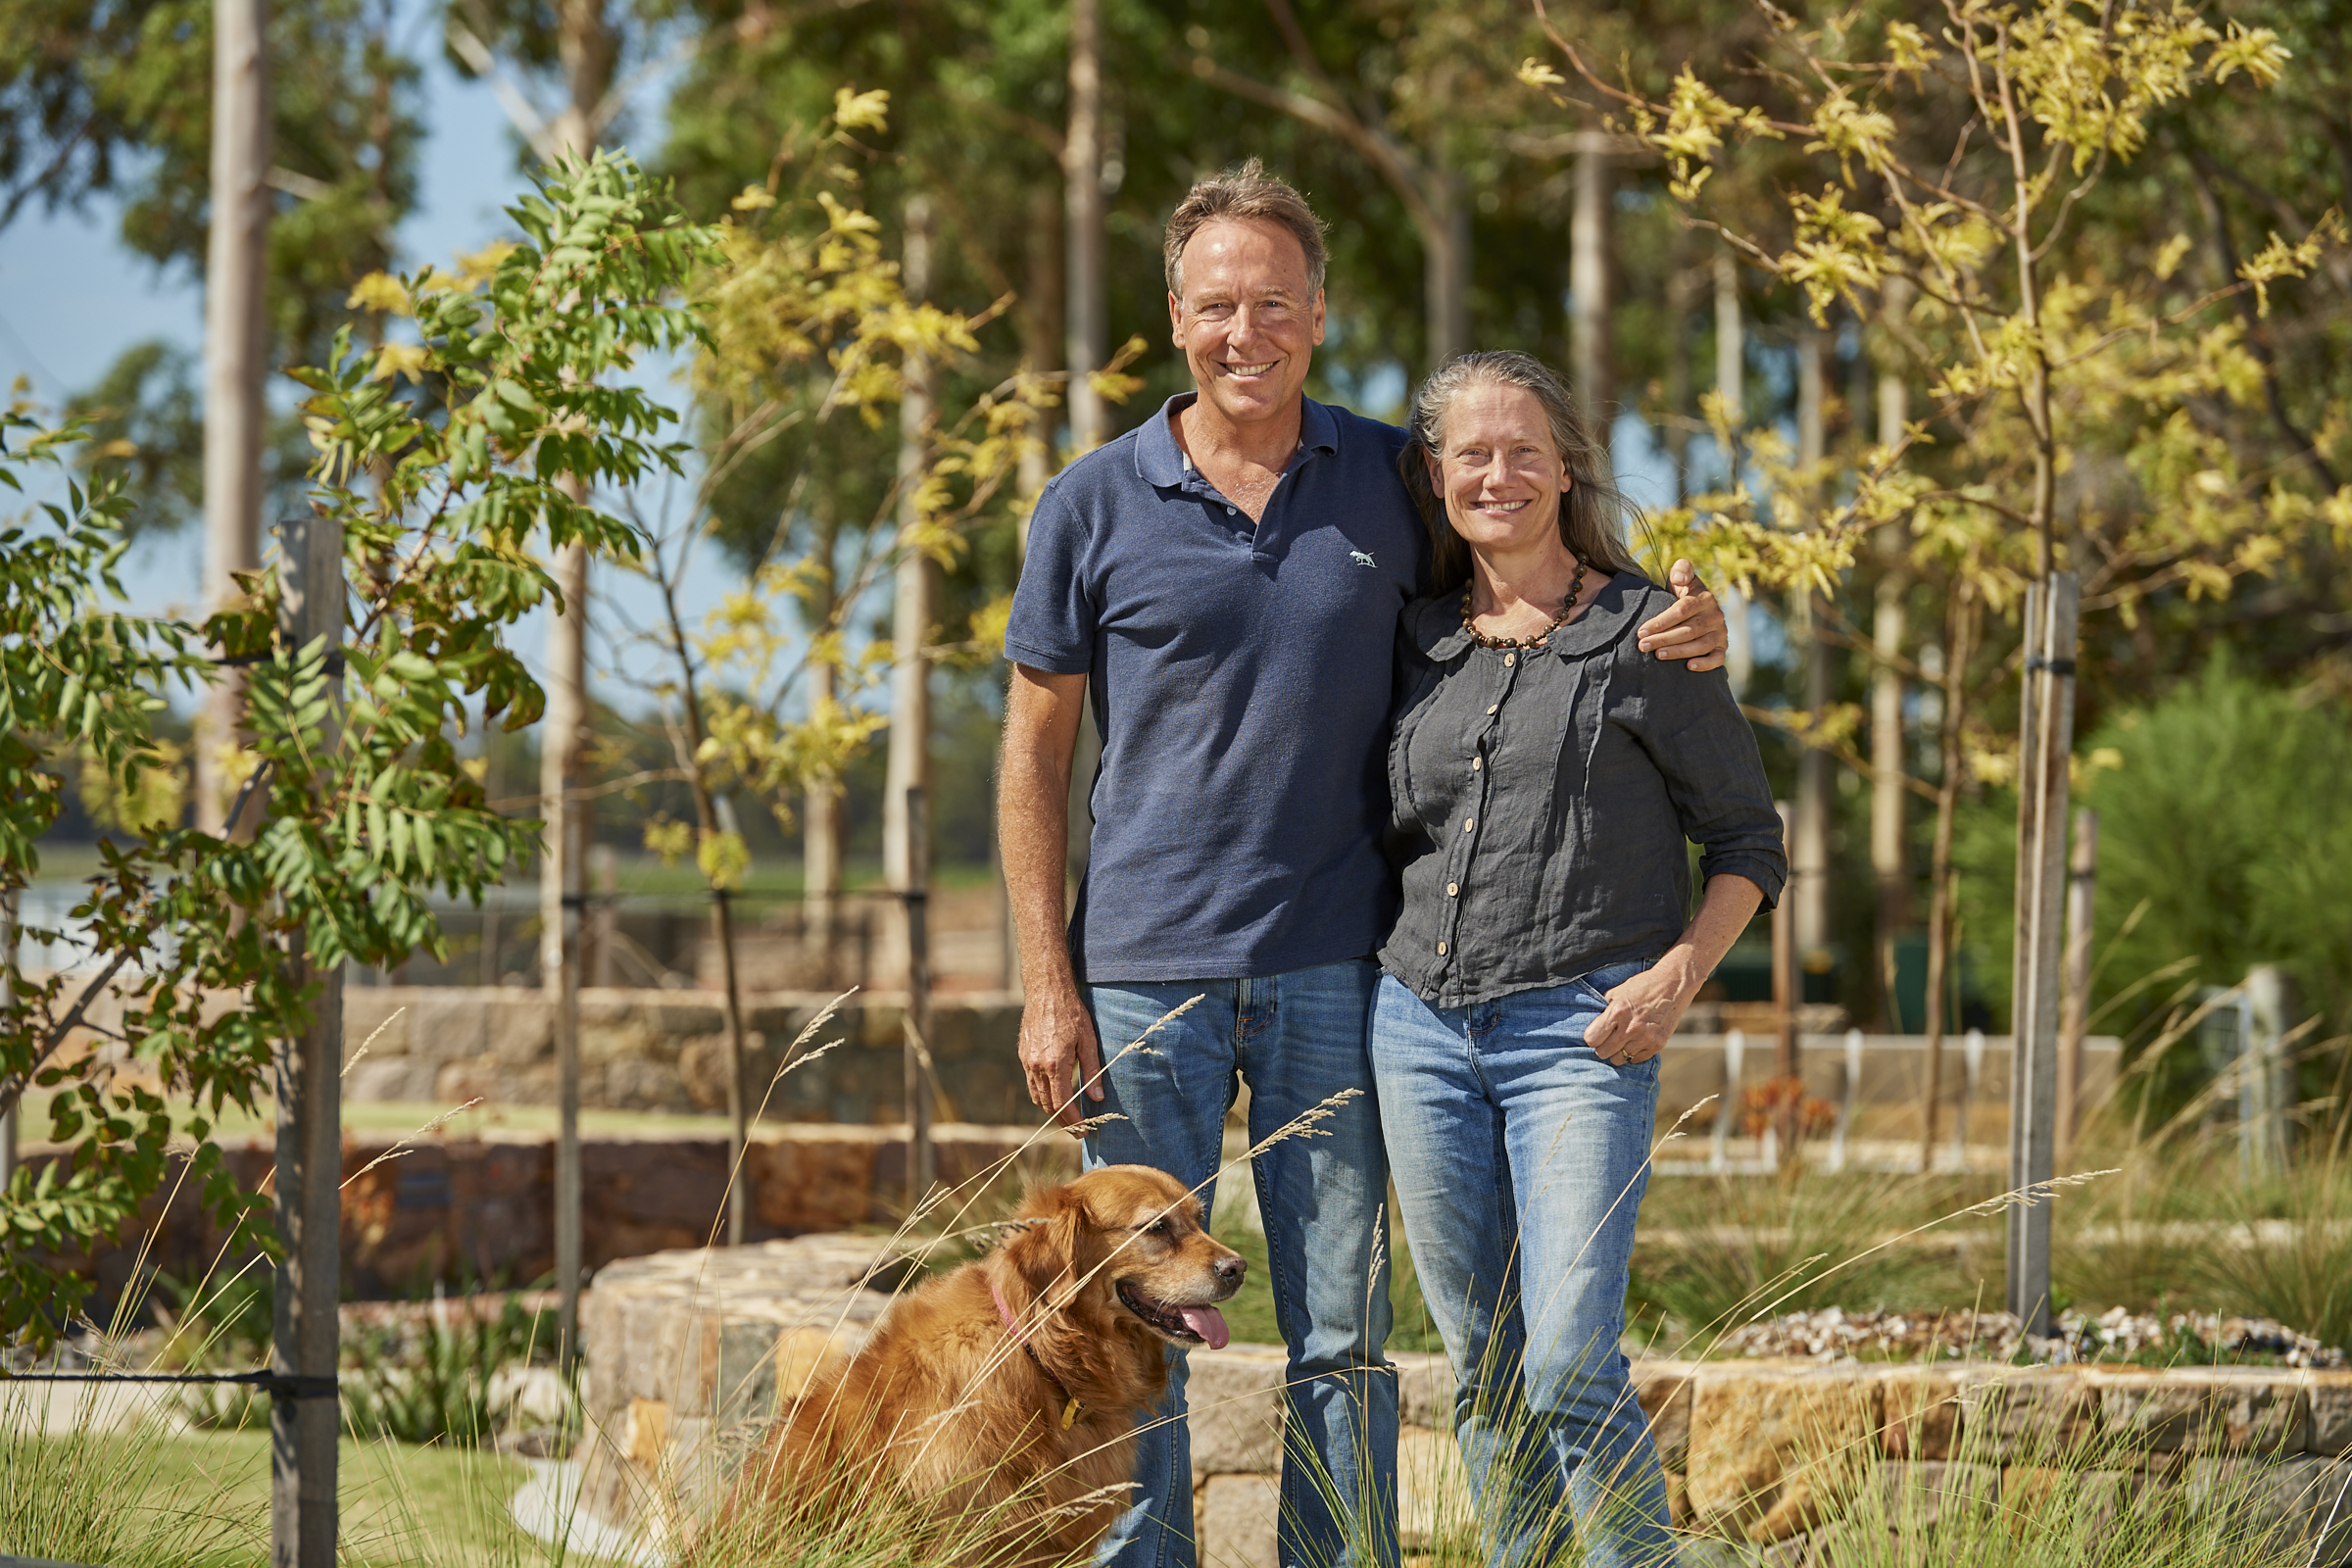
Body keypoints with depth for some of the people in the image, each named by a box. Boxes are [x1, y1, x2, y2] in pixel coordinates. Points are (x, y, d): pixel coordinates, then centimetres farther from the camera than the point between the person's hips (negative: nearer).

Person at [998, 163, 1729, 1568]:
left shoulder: (1393, 481, 5)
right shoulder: (1095, 507, 1)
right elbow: (1035, 754, 5)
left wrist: (1681, 625, -3)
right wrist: (1048, 987, -2)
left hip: (1332, 974, 1)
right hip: (1146, 975, -1)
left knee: (1344, 1337, 5)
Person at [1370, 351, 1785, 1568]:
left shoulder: (1645, 633, -1)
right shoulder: (1415, 641, 10)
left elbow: (1748, 840, 3)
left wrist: (1679, 973, -12)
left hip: (1580, 1028, -4)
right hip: (1421, 1026, 5)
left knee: (1570, 1367, -14)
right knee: (1483, 1373, 8)